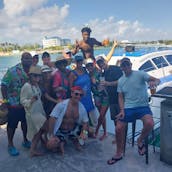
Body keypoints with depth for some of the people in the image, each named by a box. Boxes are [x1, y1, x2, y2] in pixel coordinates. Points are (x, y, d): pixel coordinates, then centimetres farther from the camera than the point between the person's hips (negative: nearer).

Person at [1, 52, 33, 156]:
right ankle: (10, 144, 27)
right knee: (12, 125, 9)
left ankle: (25, 140, 40)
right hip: (14, 104, -5)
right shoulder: (12, 71, -14)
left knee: (25, 123, 19)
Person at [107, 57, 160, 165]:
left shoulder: (140, 74, -5)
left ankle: (140, 141, 2)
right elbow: (121, 97, 10)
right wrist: (122, 110, -5)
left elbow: (157, 80, -12)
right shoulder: (120, 81, 9)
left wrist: (154, 82, -38)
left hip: (143, 106, -3)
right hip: (128, 108, 3)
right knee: (119, 128, -7)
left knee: (149, 123, -31)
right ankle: (119, 154, 17)